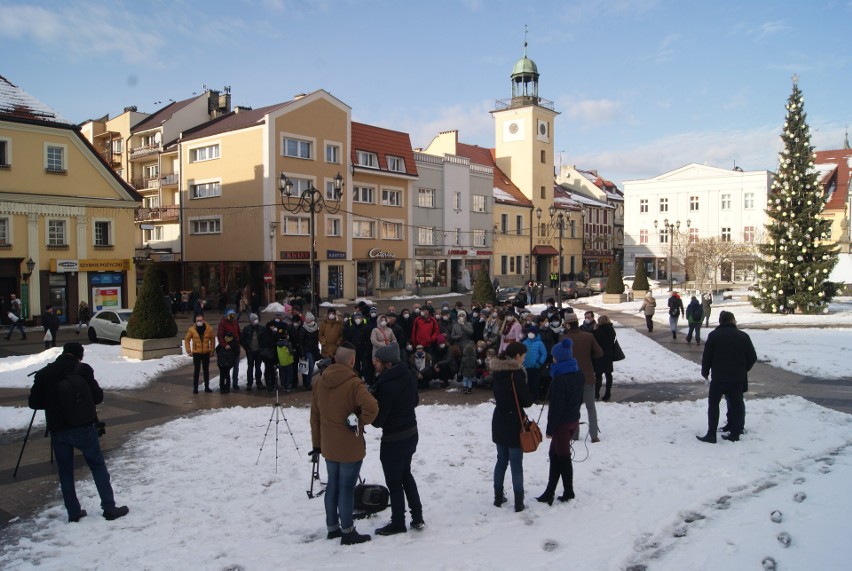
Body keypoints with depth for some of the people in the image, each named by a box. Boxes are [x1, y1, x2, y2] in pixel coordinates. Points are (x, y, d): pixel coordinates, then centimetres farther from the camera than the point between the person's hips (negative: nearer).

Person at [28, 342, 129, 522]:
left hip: (57, 430, 3)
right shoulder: (83, 369, -7)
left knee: (65, 472, 15)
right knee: (98, 467, 8)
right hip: (83, 427, -2)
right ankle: (109, 508, 8)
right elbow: (98, 397, -4)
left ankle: (74, 513, 18)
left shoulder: (44, 374, 1)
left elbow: (34, 403, 5)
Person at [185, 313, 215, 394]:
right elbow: (187, 340, 2)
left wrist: (211, 349, 4)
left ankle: (207, 387, 19)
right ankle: (195, 388, 7)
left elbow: (212, 339, 8)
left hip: (206, 353, 2)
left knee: (206, 370, 10)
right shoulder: (192, 329, -6)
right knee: (196, 370, 1)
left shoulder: (209, 329, -3)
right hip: (196, 353, -2)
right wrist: (189, 351, -2)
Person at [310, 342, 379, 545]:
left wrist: (316, 442, 17)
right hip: (350, 447, -6)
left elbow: (315, 415, 9)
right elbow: (371, 407, -34)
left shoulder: (321, 381, 2)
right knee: (347, 488, 3)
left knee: (332, 486, 17)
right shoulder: (353, 383, -19)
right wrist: (360, 422, -14)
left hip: (329, 446, 6)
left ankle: (332, 527, 29)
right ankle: (347, 532, 13)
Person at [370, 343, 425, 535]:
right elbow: (415, 400, 14)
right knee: (406, 474, 24)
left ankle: (398, 523, 23)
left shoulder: (386, 385, -28)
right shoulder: (408, 376, -2)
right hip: (411, 433, 8)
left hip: (393, 440, -8)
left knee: (394, 483, 9)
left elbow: (377, 420, -23)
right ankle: (417, 517, 29)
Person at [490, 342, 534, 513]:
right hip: (514, 424, -7)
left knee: (502, 460, 17)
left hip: (498, 421, 7)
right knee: (516, 464, 2)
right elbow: (527, 400, -16)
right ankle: (519, 503, 8)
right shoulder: (516, 373, -19)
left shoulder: (497, 372, 5)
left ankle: (498, 497, 25)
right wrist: (521, 403, 3)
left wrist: (510, 403, 4)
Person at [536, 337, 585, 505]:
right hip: (574, 420, 9)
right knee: (555, 454, 16)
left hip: (562, 422, -9)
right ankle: (550, 492, 21)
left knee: (563, 457, 5)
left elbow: (556, 406, -21)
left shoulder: (560, 380, -23)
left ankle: (569, 492, 16)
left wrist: (550, 428, -13)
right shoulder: (579, 374, 3)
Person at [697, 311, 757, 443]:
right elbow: (752, 358, 4)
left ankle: (711, 434, 2)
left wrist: (705, 372, 9)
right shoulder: (743, 336, 1)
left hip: (719, 378, -2)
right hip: (738, 378, 3)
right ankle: (735, 433, 14)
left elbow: (707, 356, -6)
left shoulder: (714, 335, -6)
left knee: (713, 404, 5)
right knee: (736, 404, 11)